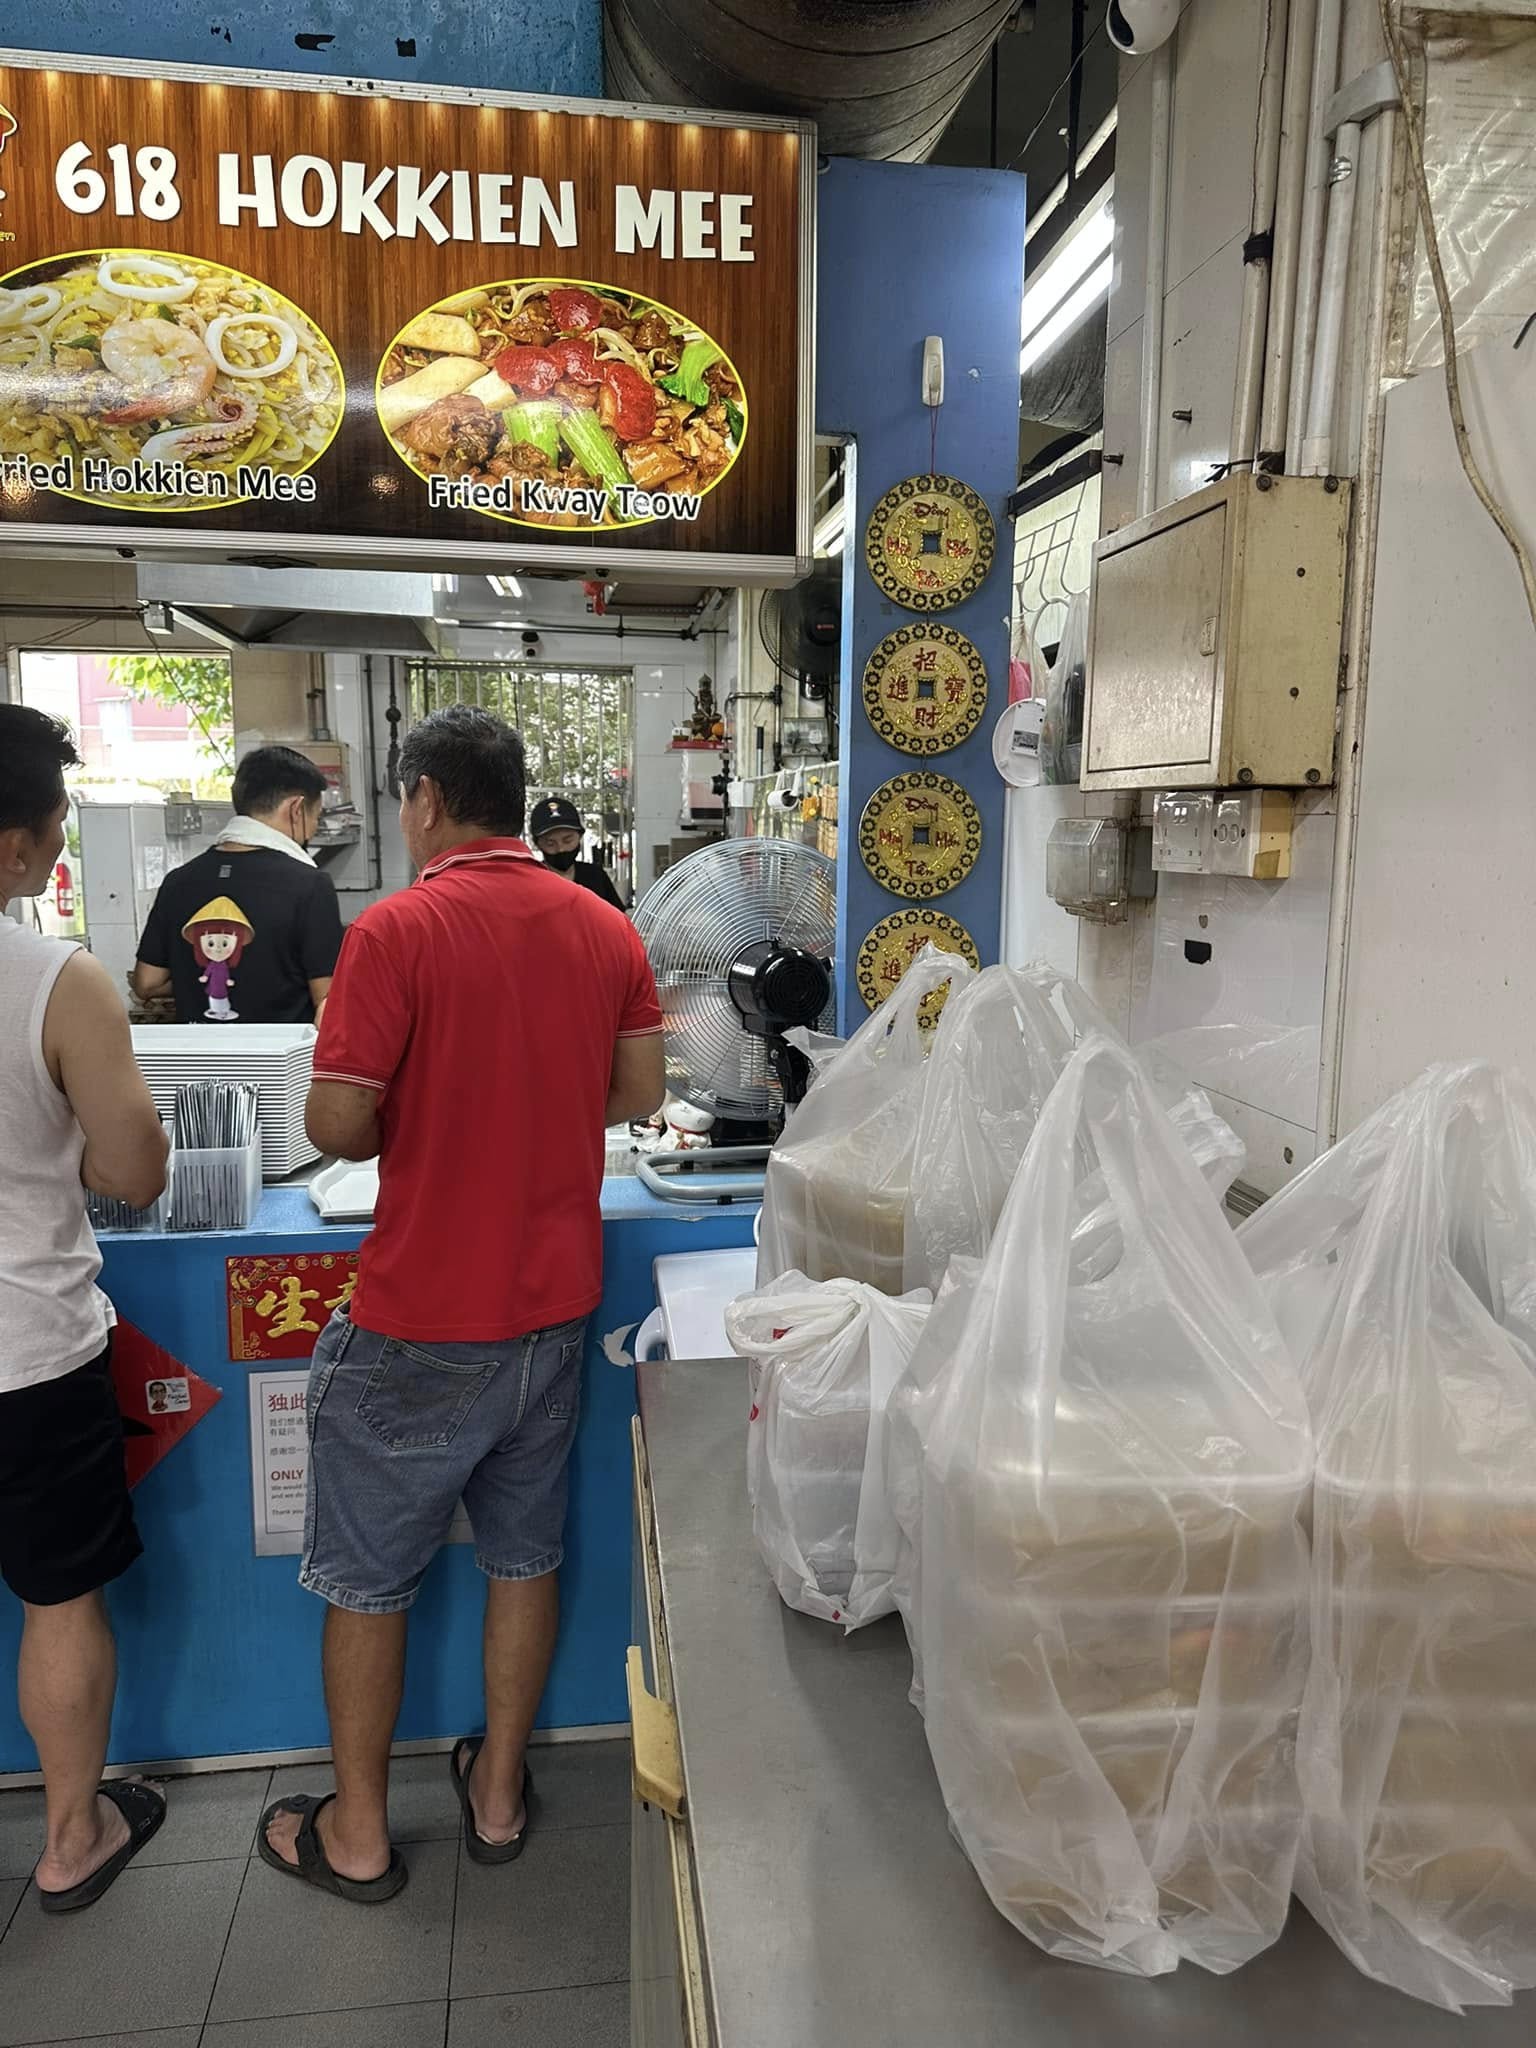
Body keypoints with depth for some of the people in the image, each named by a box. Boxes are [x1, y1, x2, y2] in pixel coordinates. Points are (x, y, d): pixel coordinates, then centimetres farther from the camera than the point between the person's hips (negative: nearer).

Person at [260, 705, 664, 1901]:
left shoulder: (397, 932, -17)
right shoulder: (607, 929, -1)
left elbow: (338, 1126, -18)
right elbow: (639, 1094, 5)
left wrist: (405, 1124, 3)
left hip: (423, 1320, -5)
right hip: (555, 1303, 5)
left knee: (368, 1575, 15)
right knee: (524, 1554, 21)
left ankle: (357, 1833, 31)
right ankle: (500, 1792, 37)